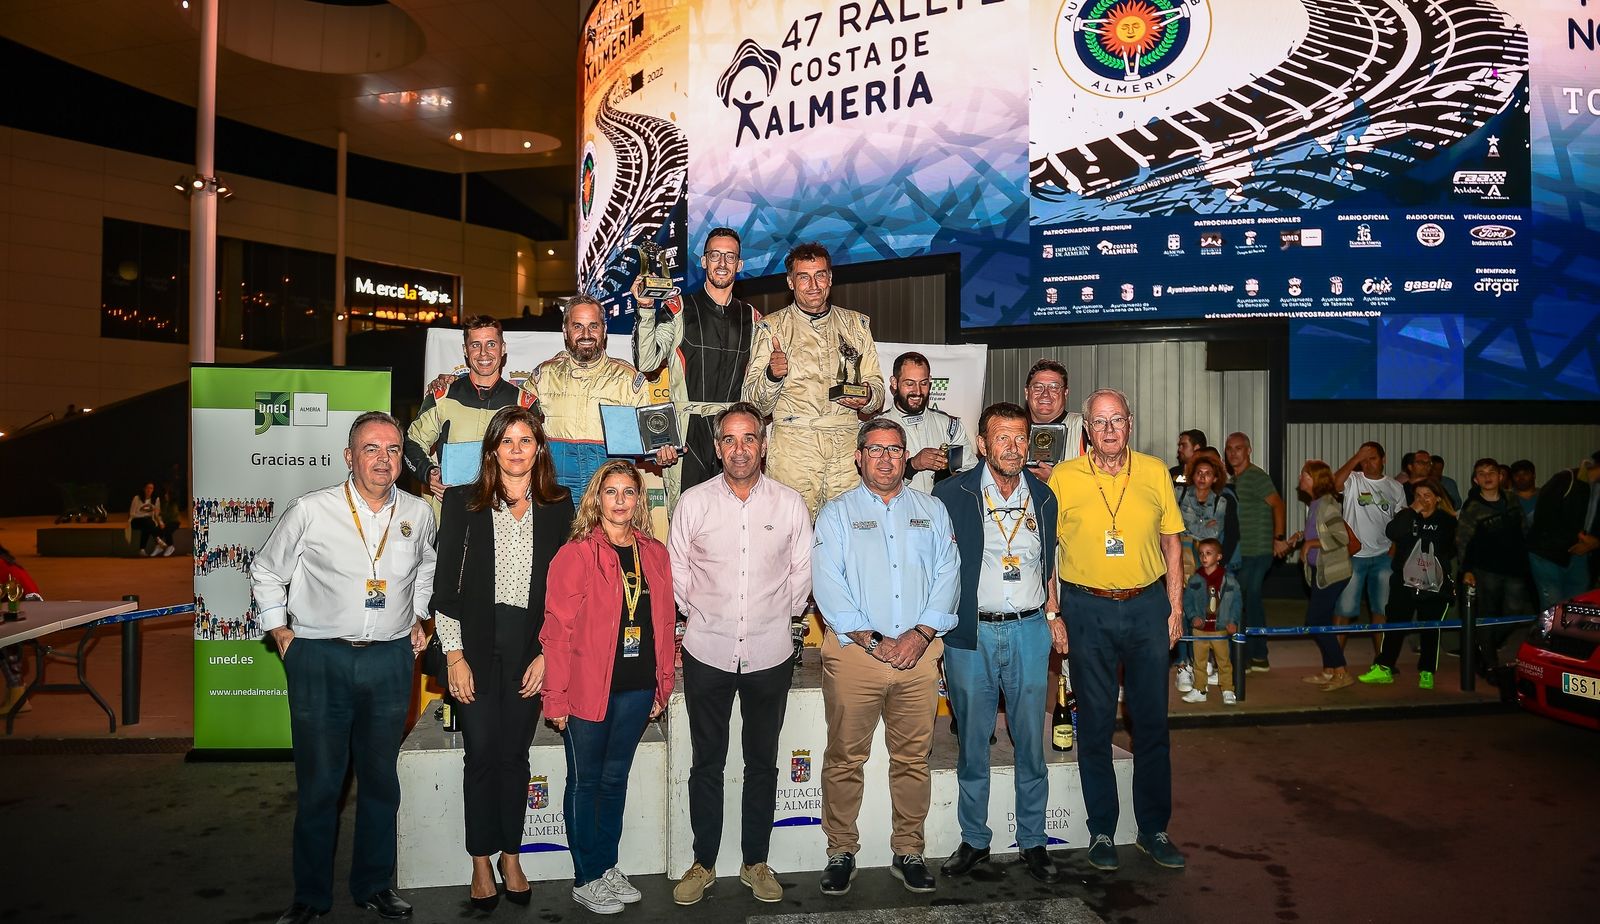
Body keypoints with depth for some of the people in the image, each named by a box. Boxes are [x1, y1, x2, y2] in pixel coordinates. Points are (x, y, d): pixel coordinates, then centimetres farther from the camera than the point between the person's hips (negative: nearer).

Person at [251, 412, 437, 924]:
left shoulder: (418, 513, 3)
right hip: (320, 658, -2)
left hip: (390, 660, 3)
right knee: (318, 783, 5)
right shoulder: (311, 511, -6)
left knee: (381, 780, 12)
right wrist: (282, 635, 4)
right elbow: (265, 572, 8)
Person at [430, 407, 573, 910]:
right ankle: (481, 862, 20)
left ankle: (511, 856, 24)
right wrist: (454, 656, -6)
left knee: (515, 754, 9)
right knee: (482, 753, 4)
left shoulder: (558, 506, 5)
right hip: (475, 644, -1)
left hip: (530, 647, 1)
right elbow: (445, 585, -1)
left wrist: (547, 653, -1)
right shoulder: (462, 502, 0)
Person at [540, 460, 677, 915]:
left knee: (616, 778, 17)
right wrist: (556, 697, -12)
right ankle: (586, 879, 22)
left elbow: (664, 623, 10)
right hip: (588, 686, -4)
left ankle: (608, 866, 32)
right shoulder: (576, 554, -8)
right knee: (585, 782, 9)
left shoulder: (655, 554, 6)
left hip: (638, 687, 5)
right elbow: (558, 629, -10)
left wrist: (663, 685, 8)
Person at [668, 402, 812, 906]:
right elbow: (677, 572, 5)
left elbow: (802, 574, 6)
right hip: (707, 652, 0)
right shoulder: (693, 502, -1)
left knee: (762, 764, 12)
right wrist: (701, 615, 7)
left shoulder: (790, 504, -1)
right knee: (707, 763, 10)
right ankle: (703, 863, 25)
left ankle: (756, 863, 27)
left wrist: (779, 616, 8)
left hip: (770, 653, 1)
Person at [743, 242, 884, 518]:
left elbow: (877, 386, 17)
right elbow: (755, 403, 4)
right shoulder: (771, 327, 9)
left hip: (847, 445, 2)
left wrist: (867, 397, -6)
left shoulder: (856, 324, 17)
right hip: (793, 443, -2)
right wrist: (772, 375, -17)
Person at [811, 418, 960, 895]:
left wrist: (922, 633, -8)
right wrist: (870, 640, -12)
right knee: (845, 758, 2)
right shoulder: (837, 513, 6)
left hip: (919, 651, 2)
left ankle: (909, 852, 19)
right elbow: (828, 584, -4)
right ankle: (841, 852, 15)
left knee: (913, 758, 7)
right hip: (854, 653, -2)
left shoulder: (932, 511, 14)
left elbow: (947, 575, 6)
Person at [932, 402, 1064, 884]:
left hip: (1029, 631, 3)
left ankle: (1033, 843, 23)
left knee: (1031, 745, 9)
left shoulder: (1043, 496, 9)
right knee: (972, 745, 8)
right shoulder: (952, 494, -4)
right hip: (970, 634, -2)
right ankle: (973, 840, 24)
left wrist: (1052, 613, 13)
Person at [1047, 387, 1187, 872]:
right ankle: (1101, 831, 20)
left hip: (1147, 605, 2)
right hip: (1087, 609, -2)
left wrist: (1175, 607, 4)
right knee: (1095, 723, 7)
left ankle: (1155, 829, 24)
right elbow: (1045, 549, 1)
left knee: (1152, 721, 9)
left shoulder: (1155, 472, 4)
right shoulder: (1063, 477, -2)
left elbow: (1171, 542, 9)